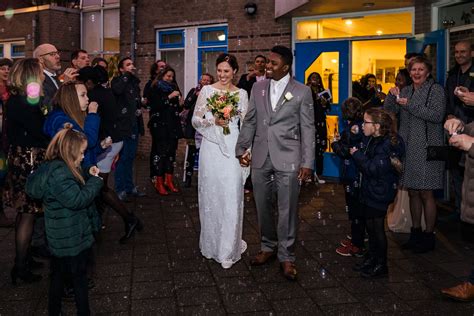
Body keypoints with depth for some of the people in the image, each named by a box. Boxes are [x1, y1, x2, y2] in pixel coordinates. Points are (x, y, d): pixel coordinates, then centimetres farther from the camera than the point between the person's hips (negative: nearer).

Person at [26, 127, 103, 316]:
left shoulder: (54, 167, 6)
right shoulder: (59, 173, -26)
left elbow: (77, 186, 15)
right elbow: (78, 199, -27)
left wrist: (88, 176, 1)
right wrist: (95, 180, -18)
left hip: (60, 239, 10)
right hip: (72, 239, -10)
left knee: (59, 274, 21)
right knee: (79, 277, 6)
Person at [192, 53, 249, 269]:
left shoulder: (241, 94, 7)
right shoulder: (207, 90, 3)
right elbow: (195, 120, 2)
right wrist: (214, 121, -15)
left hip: (232, 148, 0)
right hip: (211, 148, 0)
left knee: (231, 197, -3)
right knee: (211, 196, 7)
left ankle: (228, 248, 8)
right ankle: (211, 243, 25)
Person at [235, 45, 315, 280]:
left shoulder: (302, 92, -2)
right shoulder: (257, 88, 8)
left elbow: (307, 129, -3)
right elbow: (249, 121, 12)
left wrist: (307, 162, -7)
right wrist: (241, 149, 5)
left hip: (288, 159, -3)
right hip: (260, 158, 4)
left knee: (287, 210, 2)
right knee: (263, 207, 12)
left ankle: (286, 256, 16)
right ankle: (268, 247, 31)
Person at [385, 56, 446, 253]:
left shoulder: (436, 89, -3)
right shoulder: (406, 91, 14)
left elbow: (437, 115, -16)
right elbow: (389, 111, 6)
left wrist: (410, 105, -19)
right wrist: (392, 96, -12)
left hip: (427, 148, -5)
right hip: (408, 148, 6)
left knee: (426, 194, -2)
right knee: (412, 192, 11)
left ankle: (429, 236, 10)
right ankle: (416, 233, 23)